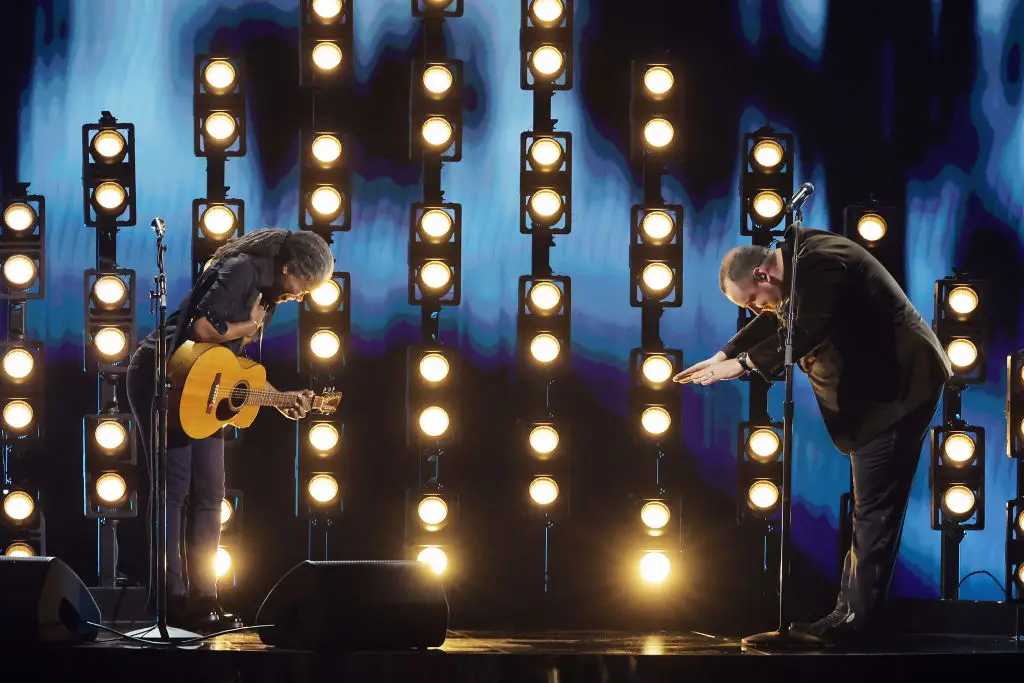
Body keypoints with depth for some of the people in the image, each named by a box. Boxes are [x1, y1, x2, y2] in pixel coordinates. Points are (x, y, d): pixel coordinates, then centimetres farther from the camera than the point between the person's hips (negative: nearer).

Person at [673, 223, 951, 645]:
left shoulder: (822, 264, -22)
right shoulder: (800, 265, 10)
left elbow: (805, 333, -32)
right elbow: (774, 321, 21)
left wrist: (742, 363, -25)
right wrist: (721, 357, 10)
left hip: (897, 387, -11)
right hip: (877, 389, 11)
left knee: (874, 511, -9)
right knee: (868, 510, 12)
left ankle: (858, 620, -8)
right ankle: (850, 611, 17)